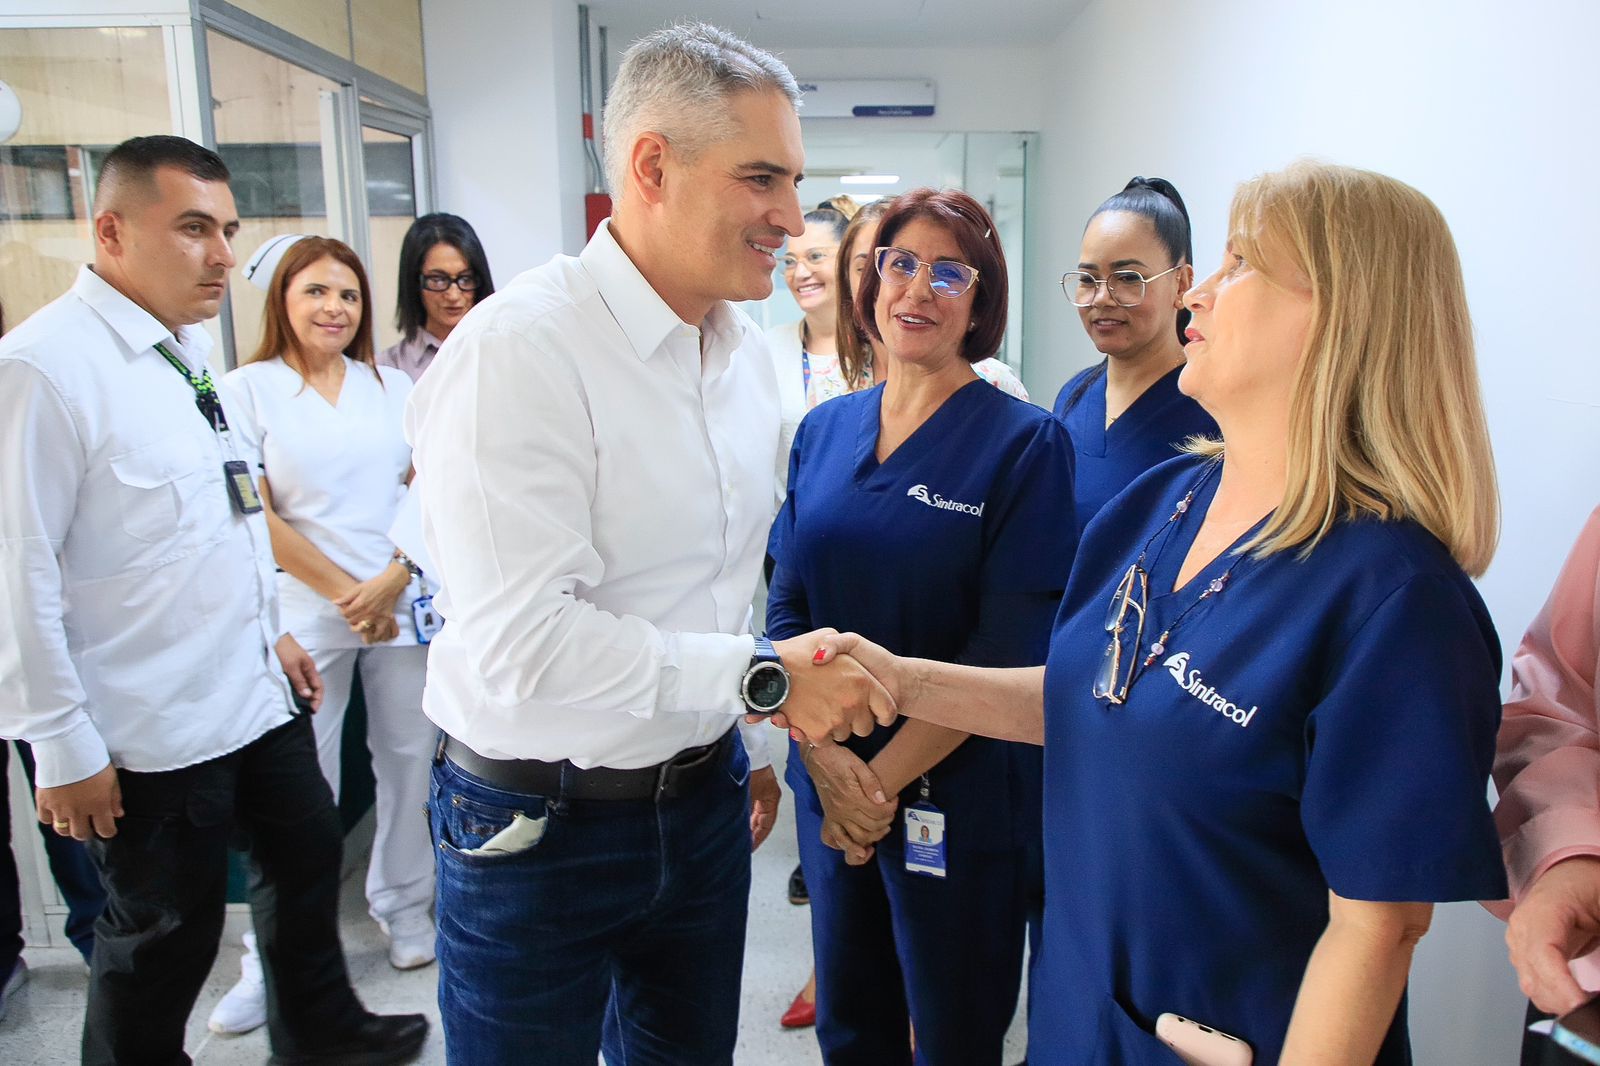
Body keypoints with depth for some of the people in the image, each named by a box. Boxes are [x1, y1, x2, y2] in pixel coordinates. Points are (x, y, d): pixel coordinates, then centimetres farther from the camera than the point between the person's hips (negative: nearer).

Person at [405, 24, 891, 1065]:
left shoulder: (748, 349, 4)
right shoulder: (518, 350, -21)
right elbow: (521, 646, -28)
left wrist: (743, 742, 15)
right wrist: (764, 675, -23)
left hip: (702, 802, 7)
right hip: (538, 824, -6)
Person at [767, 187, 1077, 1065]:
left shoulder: (1024, 441, -10)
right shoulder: (824, 430, 4)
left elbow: (1010, 650, -15)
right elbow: (787, 606, 3)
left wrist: (887, 777, -14)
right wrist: (825, 755, -10)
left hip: (957, 798, -4)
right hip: (829, 785, 4)